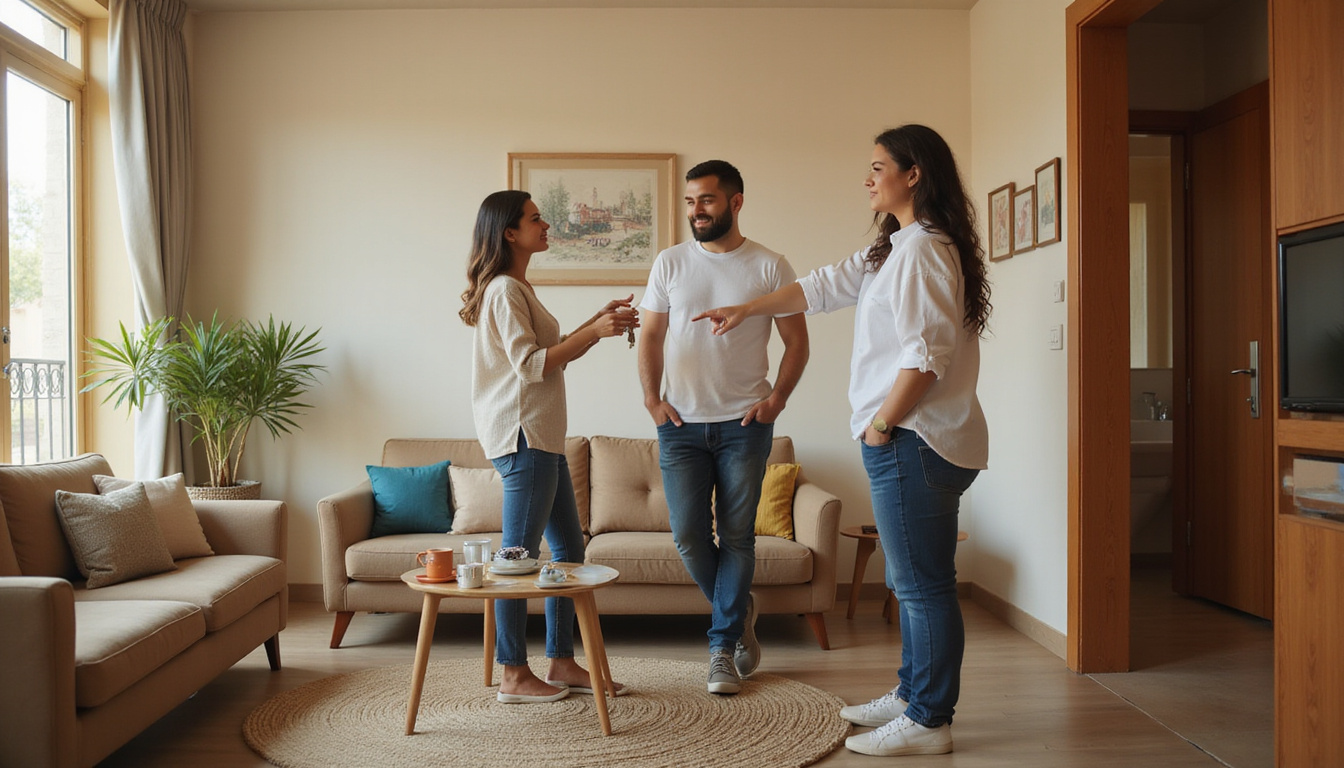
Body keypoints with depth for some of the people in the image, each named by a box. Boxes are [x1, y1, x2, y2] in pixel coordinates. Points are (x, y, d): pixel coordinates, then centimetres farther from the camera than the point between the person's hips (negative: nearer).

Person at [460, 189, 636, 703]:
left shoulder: (518, 288, 19)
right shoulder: (503, 290, -12)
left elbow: (552, 354, 21)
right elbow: (530, 365, -19)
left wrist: (599, 323, 13)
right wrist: (595, 331, -20)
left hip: (542, 436, 11)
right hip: (522, 435, -11)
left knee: (569, 548, 12)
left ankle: (561, 664, 20)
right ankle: (514, 676, 9)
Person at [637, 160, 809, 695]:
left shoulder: (769, 266, 0)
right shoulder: (670, 263, 6)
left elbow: (796, 340, 3)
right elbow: (651, 336, 9)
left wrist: (777, 398, -9)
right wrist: (652, 397, -3)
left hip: (744, 424, -2)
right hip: (681, 424, 2)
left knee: (737, 536, 2)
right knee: (688, 536, 0)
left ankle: (723, 645, 17)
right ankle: (739, 612, 27)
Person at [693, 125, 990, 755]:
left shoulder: (922, 248, -14)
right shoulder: (895, 248, 20)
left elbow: (926, 353, -22)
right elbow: (825, 287, 26)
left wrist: (879, 425, -15)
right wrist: (746, 309, 28)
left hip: (915, 442, -10)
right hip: (910, 443, 10)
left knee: (923, 584, -2)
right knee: (912, 581, 17)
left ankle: (928, 722, 9)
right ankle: (911, 693, 30)